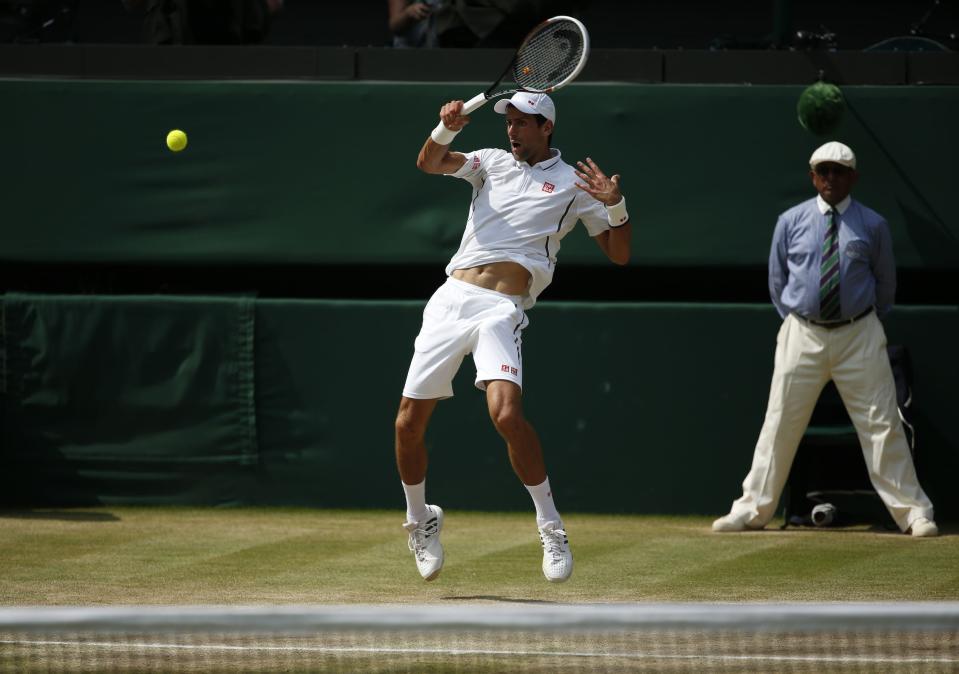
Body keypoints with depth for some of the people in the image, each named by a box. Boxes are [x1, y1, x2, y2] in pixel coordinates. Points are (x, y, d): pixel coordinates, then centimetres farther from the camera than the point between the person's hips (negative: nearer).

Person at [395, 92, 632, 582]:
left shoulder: (572, 183, 11)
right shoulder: (492, 162, 19)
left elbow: (618, 254, 10)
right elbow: (430, 163, 3)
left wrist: (615, 206, -8)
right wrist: (445, 130, -17)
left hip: (502, 308, -4)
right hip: (451, 298, 4)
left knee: (507, 416, -26)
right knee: (408, 423, 2)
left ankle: (550, 528, -12)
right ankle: (419, 519, 27)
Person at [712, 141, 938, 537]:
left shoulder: (872, 225, 2)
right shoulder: (791, 222, 4)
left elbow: (886, 282, 13)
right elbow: (777, 280, 13)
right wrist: (794, 322, 9)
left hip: (858, 336, -1)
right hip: (802, 335, 1)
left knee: (881, 423, -2)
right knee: (780, 422, 1)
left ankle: (913, 512, 2)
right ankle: (752, 509, 7)